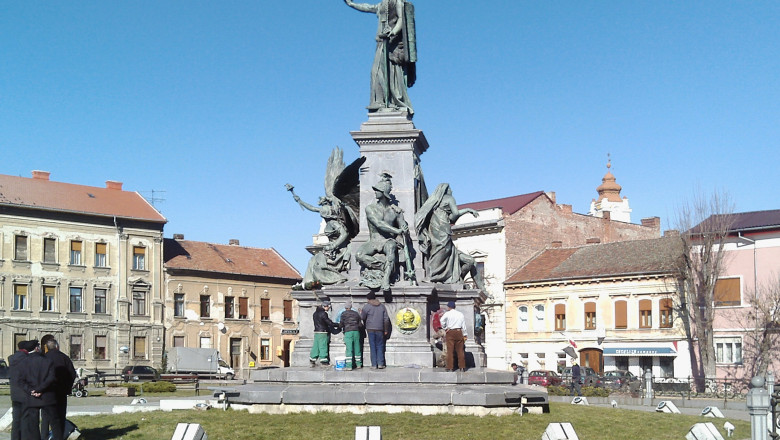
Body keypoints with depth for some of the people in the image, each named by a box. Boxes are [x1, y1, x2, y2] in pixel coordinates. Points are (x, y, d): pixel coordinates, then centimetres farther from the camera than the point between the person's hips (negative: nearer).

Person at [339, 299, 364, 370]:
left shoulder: (343, 313, 1)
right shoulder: (356, 313, 12)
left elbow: (341, 324, -3)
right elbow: (360, 324, 13)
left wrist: (340, 325, 19)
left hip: (348, 332, -4)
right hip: (356, 331, 4)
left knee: (349, 349, -6)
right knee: (357, 348, 12)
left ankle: (349, 366, -10)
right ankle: (359, 364, 19)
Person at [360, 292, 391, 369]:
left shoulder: (367, 306, -4)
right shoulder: (382, 306, 7)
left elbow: (362, 317, 1)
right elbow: (386, 319, 7)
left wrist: (360, 313, 24)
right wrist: (386, 330, 11)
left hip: (370, 329, -2)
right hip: (380, 329, 2)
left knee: (373, 346, 2)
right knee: (380, 346, 9)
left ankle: (374, 364, 1)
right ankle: (380, 363, 2)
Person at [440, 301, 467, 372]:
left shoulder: (447, 314, -2)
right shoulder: (461, 314, 10)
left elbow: (442, 321, -16)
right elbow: (463, 326, 10)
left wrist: (445, 328, -1)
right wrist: (464, 335, 16)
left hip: (450, 332, -3)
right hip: (459, 332, 3)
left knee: (450, 350, -1)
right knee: (460, 350, 7)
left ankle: (450, 367, -2)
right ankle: (462, 367, 8)